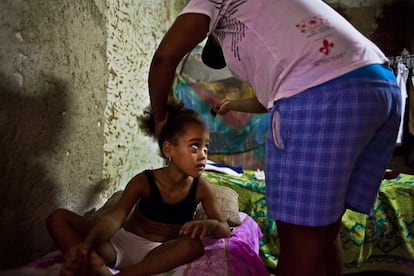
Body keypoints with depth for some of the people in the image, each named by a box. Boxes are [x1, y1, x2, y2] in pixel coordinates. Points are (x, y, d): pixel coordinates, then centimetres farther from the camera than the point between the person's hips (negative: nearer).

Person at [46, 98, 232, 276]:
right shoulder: (144, 181, -12)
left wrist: (211, 225, -33)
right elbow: (115, 217, -25)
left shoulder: (201, 188, -8)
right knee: (58, 218, -16)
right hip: (120, 243, 1)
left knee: (195, 245, -35)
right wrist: (86, 245, -47)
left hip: (156, 254, -1)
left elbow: (226, 230, -6)